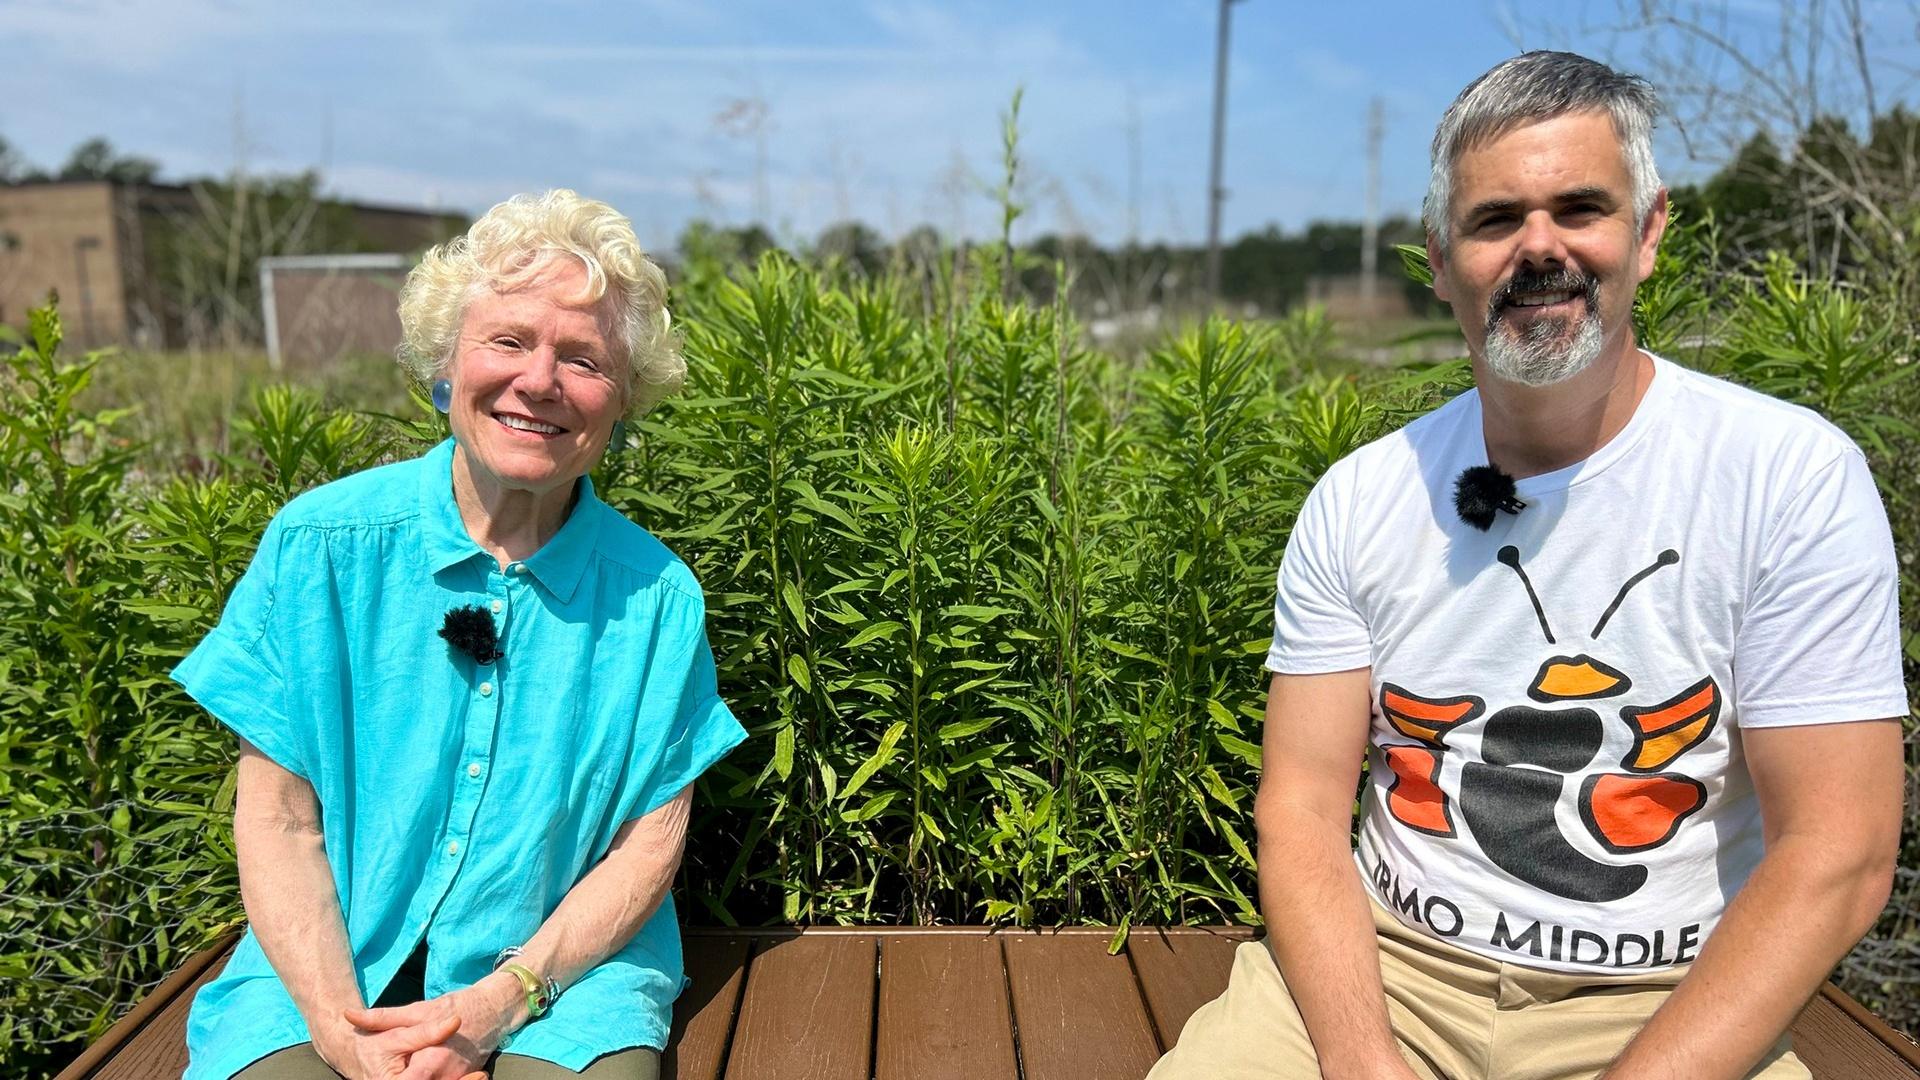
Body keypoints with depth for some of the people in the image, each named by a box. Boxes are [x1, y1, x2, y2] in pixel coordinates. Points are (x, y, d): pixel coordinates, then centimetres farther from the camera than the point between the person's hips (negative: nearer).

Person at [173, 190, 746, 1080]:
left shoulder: (656, 596, -6)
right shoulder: (320, 545, -5)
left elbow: (651, 843, -2)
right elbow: (277, 818, -3)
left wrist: (500, 1001, -14)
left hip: (563, 969, 1)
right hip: (326, 968, 0)